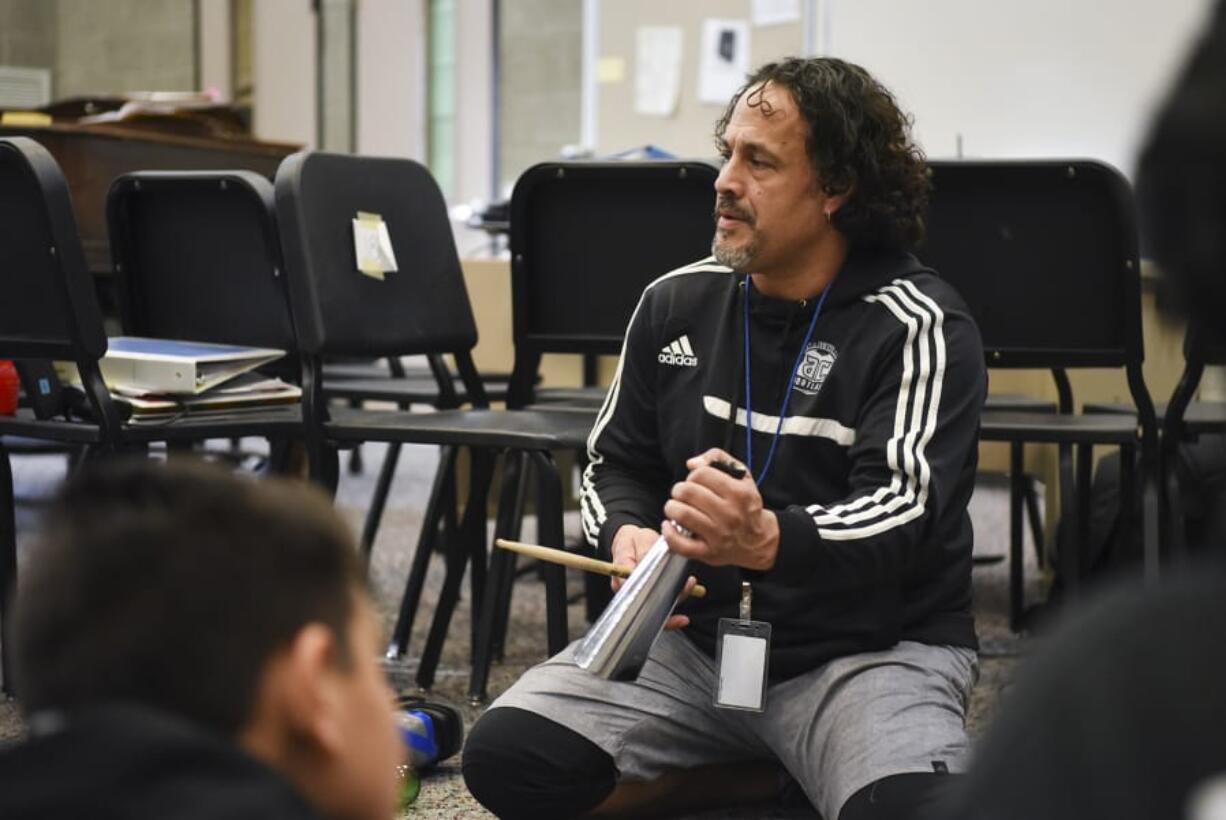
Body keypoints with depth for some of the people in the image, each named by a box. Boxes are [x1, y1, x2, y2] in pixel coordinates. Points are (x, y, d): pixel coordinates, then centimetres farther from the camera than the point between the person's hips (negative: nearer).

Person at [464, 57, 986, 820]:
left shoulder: (917, 327, -11)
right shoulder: (676, 303, 6)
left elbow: (901, 513, -23)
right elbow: (617, 462, 14)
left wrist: (768, 542, -43)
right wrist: (628, 534, -10)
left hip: (872, 652, -5)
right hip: (693, 636, 5)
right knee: (506, 757, -18)